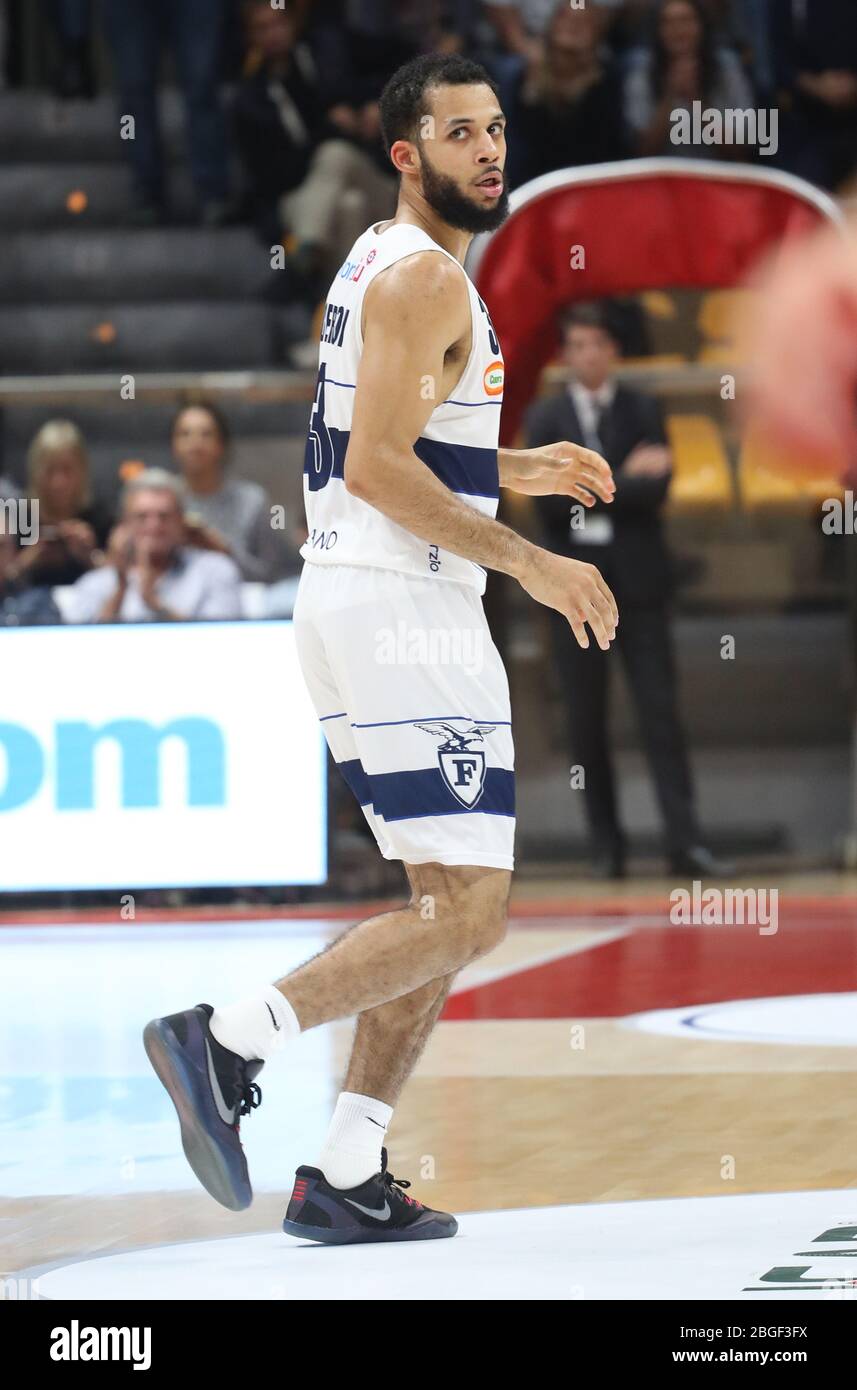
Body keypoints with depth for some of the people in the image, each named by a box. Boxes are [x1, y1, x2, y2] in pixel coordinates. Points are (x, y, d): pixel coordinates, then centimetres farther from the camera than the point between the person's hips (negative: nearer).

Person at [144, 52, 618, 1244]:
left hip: (353, 601, 10)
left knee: (452, 901, 12)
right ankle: (228, 1040, -17)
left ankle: (345, 1178, 10)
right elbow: (376, 468, -21)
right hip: (402, 604, -10)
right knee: (469, 911, -12)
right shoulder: (427, 276, -12)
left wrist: (519, 469, 20)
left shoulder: (380, 265, 19)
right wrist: (529, 562, -20)